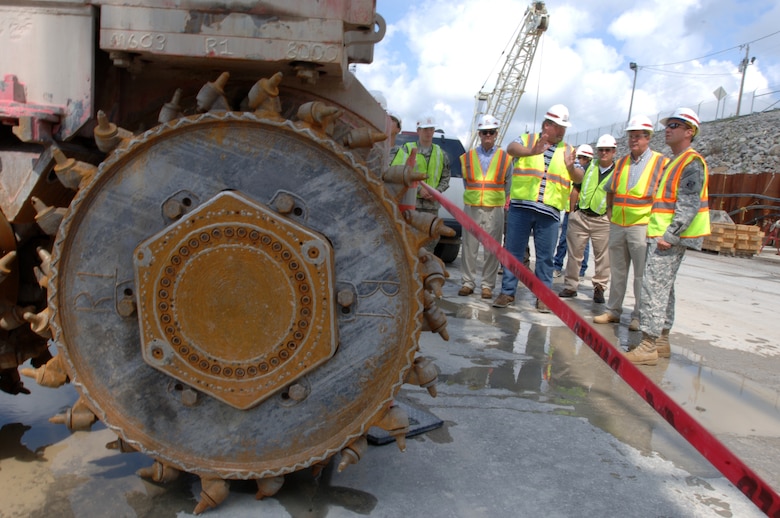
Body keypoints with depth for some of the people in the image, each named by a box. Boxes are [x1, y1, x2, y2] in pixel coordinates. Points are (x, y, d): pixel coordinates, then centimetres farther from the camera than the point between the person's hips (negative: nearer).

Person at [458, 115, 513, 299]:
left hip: (495, 209, -1)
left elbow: (507, 185, 16)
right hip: (471, 208, 1)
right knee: (469, 246, 1)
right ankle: (468, 282, 10)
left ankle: (488, 284, 8)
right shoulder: (467, 157, 9)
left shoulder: (505, 158, 7)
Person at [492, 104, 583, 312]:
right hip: (521, 207, -2)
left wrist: (571, 168, -21)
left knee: (545, 255, 6)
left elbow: (579, 178, 2)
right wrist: (532, 151, -35)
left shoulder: (568, 150, 13)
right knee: (513, 251, 3)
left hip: (550, 211, 2)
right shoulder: (527, 140, 7)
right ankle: (507, 292, 12)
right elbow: (511, 148, -15)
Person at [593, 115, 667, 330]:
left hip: (642, 226, -5)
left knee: (641, 274, 0)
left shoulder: (661, 163, -3)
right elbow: (610, 190, 24)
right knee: (617, 272, 13)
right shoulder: (621, 163, 13)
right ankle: (613, 310, 22)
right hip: (617, 225, 6)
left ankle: (639, 316, 9)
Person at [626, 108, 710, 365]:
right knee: (663, 287, 14)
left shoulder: (692, 162, -11)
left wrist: (670, 235, -25)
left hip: (670, 237, -11)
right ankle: (661, 341, 23)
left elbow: (689, 205, -20)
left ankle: (649, 346, -11)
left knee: (654, 287, -13)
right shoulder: (674, 162, 21)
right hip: (662, 235, 11)